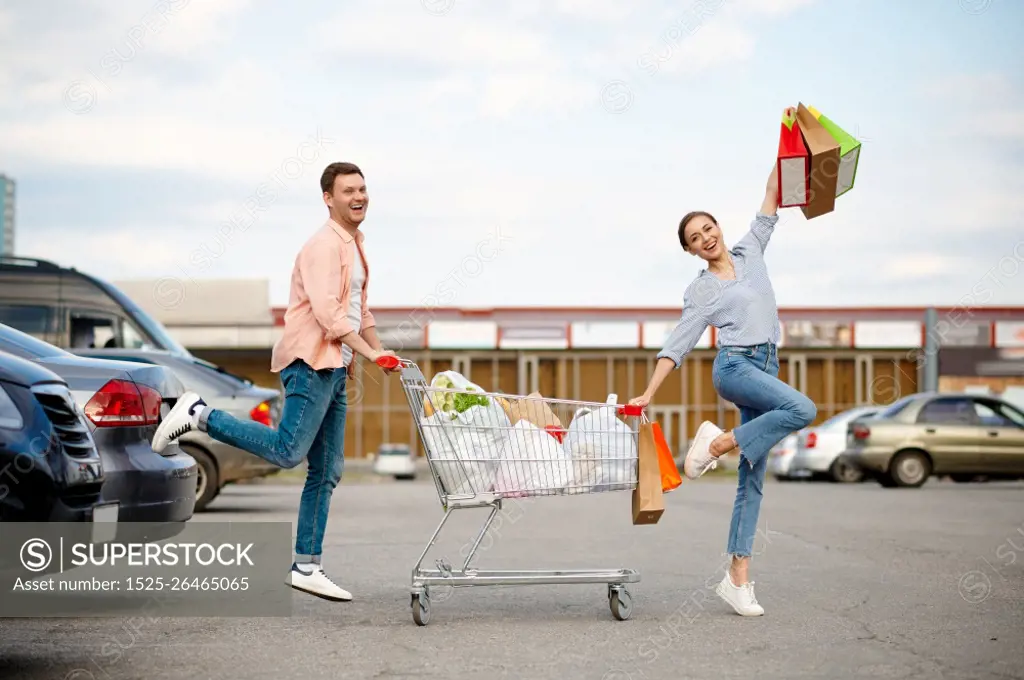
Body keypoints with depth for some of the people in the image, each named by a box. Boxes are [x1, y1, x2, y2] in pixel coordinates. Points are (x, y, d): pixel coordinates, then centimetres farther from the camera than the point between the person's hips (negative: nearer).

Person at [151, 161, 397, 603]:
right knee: (288, 451, -21)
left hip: (334, 370, 9)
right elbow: (327, 311, -21)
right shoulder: (324, 244, -9)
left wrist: (383, 355, 22)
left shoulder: (354, 245, 21)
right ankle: (200, 414, -8)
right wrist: (369, 352, -25)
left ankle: (306, 566, 8)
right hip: (310, 362, -9)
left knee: (327, 471, 6)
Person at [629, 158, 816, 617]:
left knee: (753, 478, -1)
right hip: (733, 366, -5)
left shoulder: (750, 252, 16)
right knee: (801, 409, -32)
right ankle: (716, 443, -16)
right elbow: (678, 344, 2)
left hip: (766, 368, 5)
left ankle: (737, 576, -2)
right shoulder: (700, 291, 5)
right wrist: (648, 394, -6)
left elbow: (771, 202, 18)